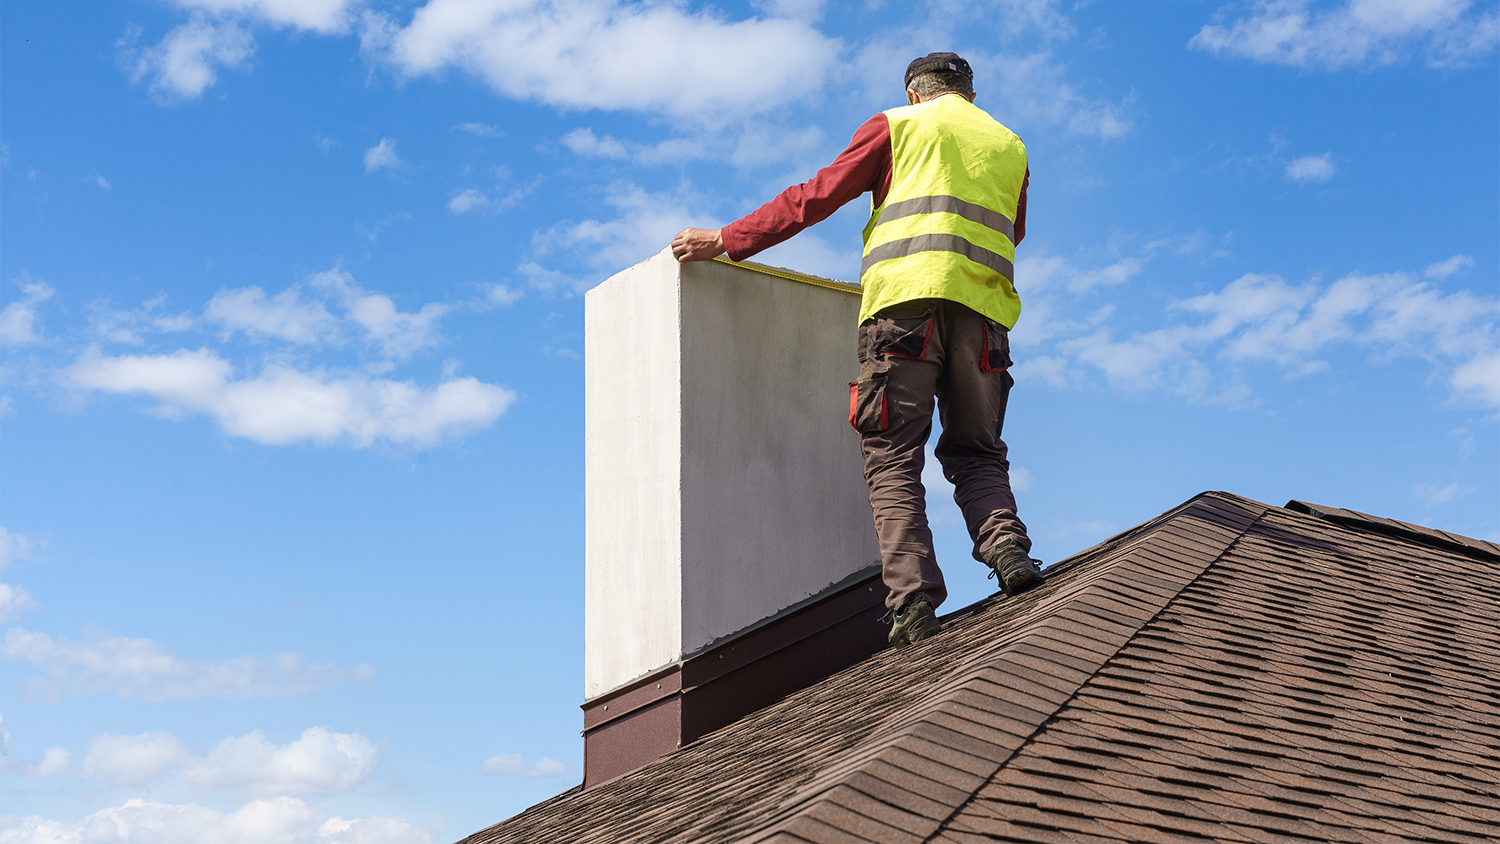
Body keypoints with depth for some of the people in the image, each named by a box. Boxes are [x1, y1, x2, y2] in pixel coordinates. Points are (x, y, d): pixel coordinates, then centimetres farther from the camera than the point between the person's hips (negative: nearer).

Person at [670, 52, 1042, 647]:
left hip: (906, 299, -3)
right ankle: (1007, 548, -15)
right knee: (976, 453, 12)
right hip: (984, 309, 4)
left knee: (893, 460, -6)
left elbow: (817, 196, 10)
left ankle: (914, 599, -20)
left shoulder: (898, 125, 15)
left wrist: (726, 241, 14)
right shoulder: (1010, 146, 27)